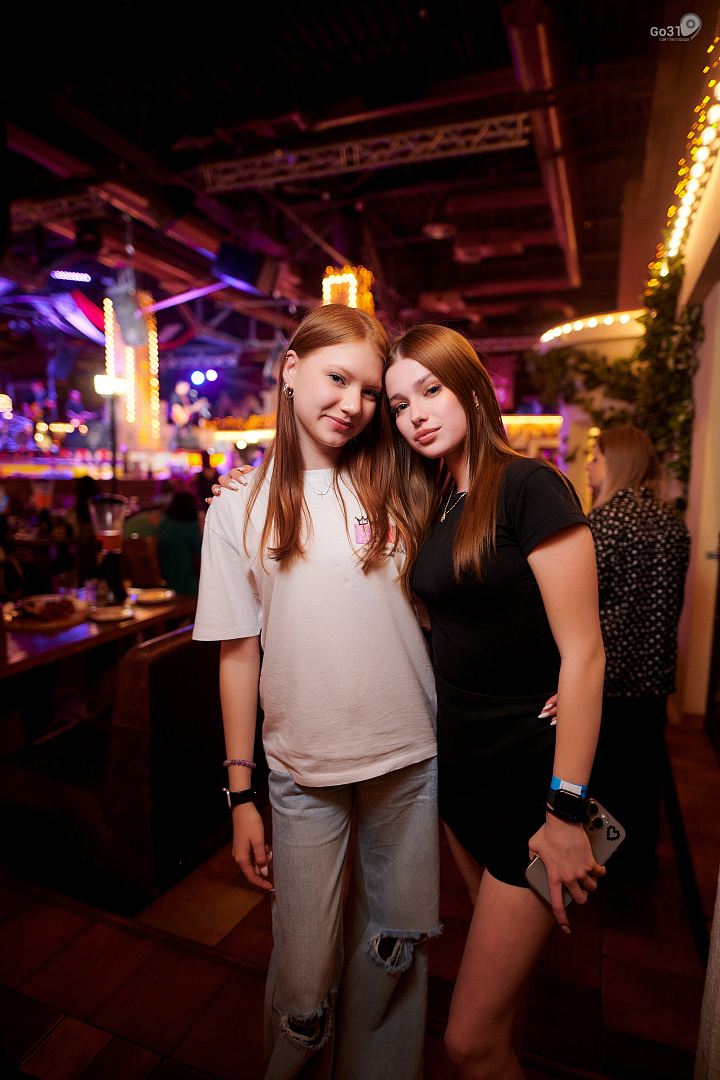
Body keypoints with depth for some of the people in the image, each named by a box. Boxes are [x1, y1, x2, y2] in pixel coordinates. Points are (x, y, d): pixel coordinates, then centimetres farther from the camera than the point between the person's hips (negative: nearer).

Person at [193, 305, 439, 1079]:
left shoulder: (390, 491, 1)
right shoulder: (240, 509, -2)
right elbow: (240, 653, -2)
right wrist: (240, 793, 0)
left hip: (409, 757, 2)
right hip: (303, 769, -1)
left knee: (395, 948, 18)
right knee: (305, 978, 11)